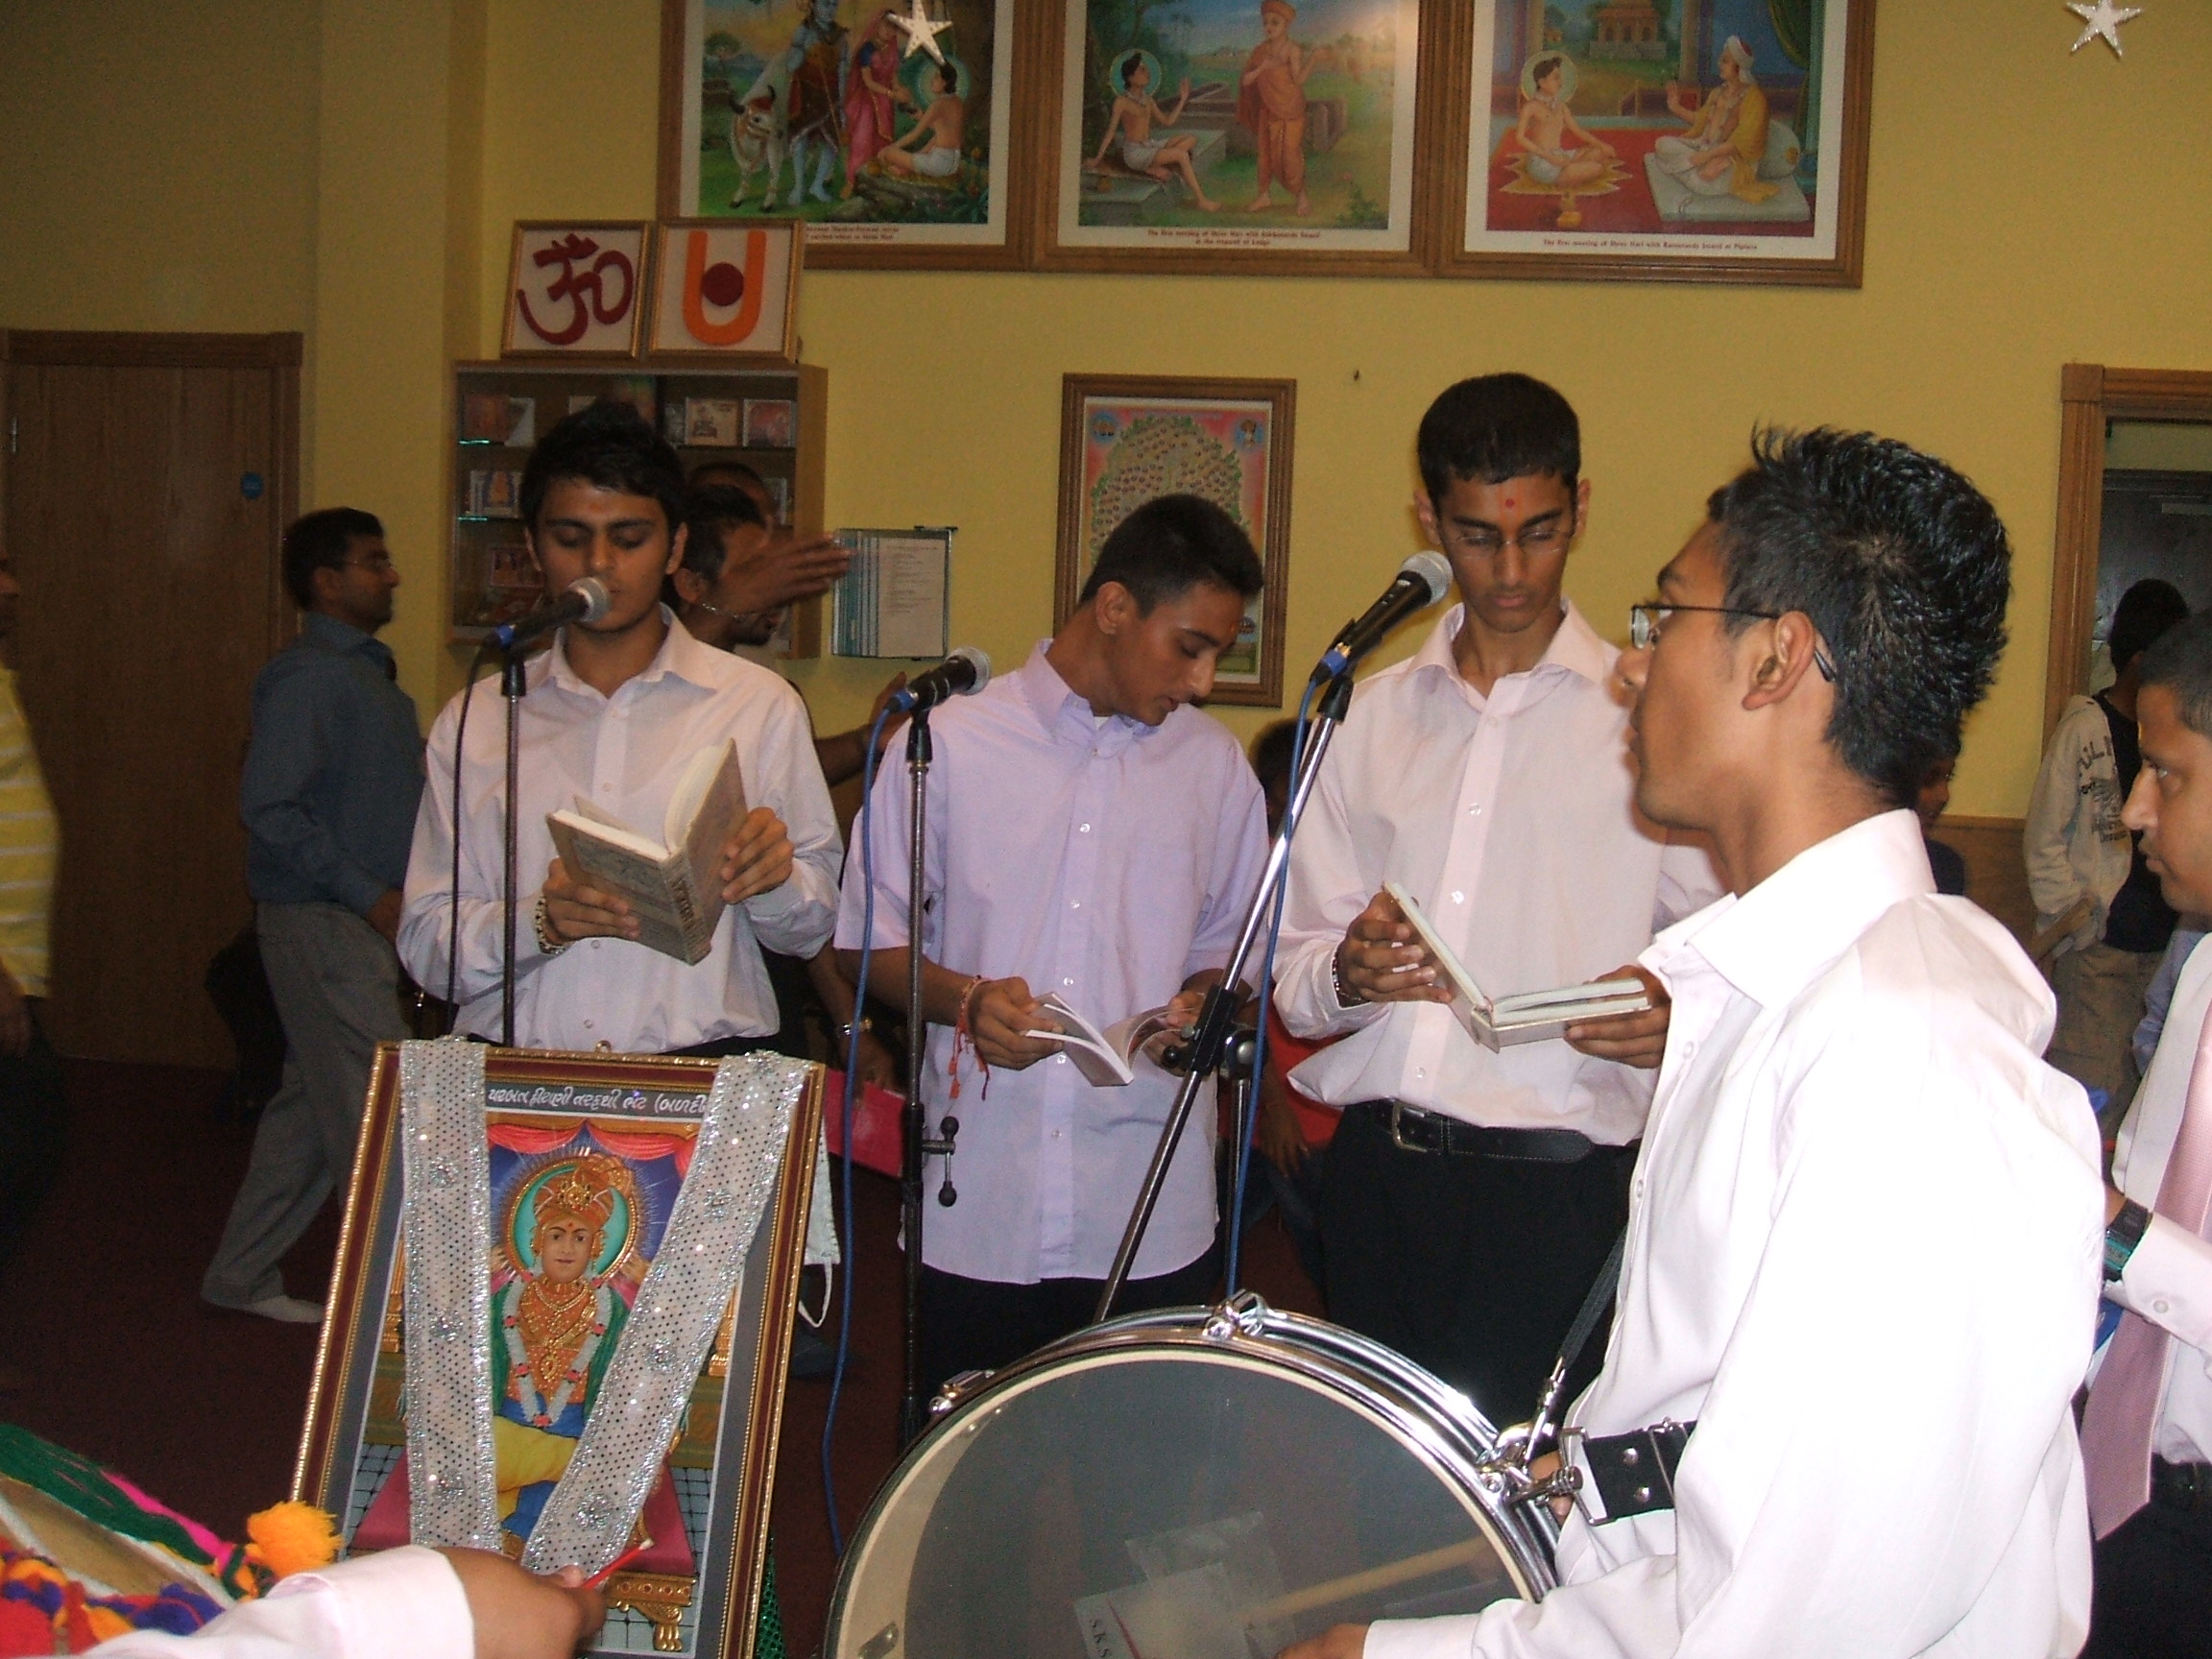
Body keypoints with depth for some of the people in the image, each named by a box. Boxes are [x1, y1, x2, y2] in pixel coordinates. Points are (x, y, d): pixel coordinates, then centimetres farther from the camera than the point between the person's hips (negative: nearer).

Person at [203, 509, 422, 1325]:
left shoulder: (367, 671, 16)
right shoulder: (308, 677, -14)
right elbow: (268, 807, -21)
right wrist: (369, 896, -19)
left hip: (358, 920, 10)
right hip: (323, 921, -10)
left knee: (312, 1104, 15)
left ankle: (241, 1276, 24)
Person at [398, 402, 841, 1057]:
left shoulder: (760, 704, 8)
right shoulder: (474, 719, 12)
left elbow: (810, 929, 10)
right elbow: (425, 945, 7)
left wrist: (774, 883, -11)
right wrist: (538, 922, -12)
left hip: (705, 1065, 0)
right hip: (513, 1075, 0)